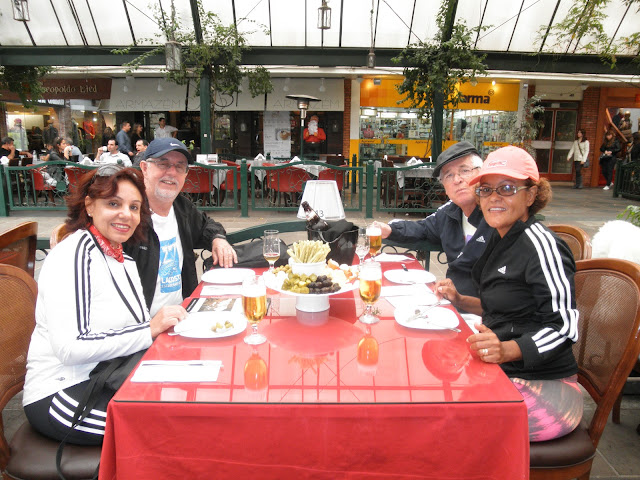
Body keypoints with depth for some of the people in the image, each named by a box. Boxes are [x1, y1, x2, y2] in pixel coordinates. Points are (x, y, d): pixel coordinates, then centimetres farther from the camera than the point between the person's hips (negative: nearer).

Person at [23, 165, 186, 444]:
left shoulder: (121, 258, 12)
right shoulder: (73, 256, -15)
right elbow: (69, 348, -24)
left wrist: (164, 322, -4)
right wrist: (150, 329, -23)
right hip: (59, 397, -8)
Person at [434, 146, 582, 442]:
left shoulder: (540, 243, -17)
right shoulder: (501, 239, 10)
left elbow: (564, 324, -20)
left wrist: (507, 349, -34)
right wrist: (459, 301, 9)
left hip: (544, 388, -8)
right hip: (502, 373, 8)